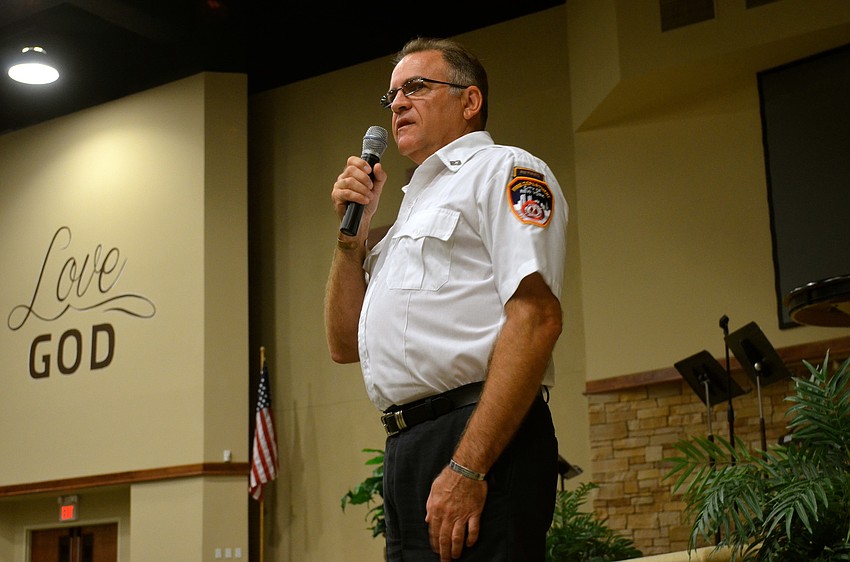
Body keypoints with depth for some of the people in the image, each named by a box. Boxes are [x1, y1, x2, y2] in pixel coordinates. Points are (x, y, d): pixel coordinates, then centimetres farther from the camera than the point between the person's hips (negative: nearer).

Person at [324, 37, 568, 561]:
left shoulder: (502, 170, 0)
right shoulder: (417, 205, 26)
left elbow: (536, 317, -16)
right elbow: (346, 345, 24)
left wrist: (467, 468, -23)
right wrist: (352, 231, 12)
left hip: (480, 439, -8)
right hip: (405, 451, 8)